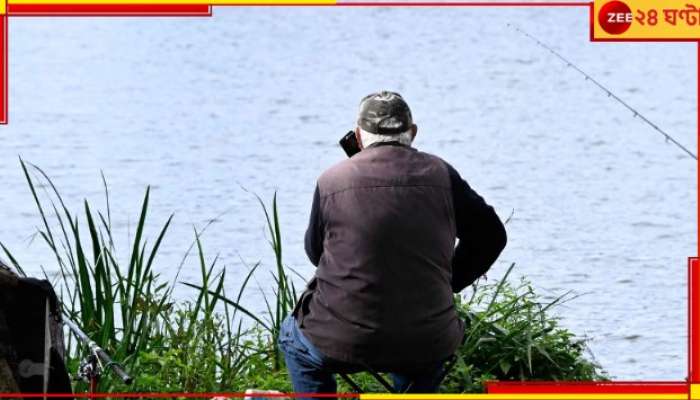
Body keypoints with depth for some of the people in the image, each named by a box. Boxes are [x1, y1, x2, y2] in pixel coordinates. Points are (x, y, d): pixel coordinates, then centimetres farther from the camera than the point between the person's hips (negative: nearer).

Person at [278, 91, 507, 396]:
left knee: (293, 337, 32)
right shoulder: (440, 175, 0)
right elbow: (491, 236, 10)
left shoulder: (331, 181, -4)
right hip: (427, 346, 2)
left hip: (343, 345, -2)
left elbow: (315, 251, 11)